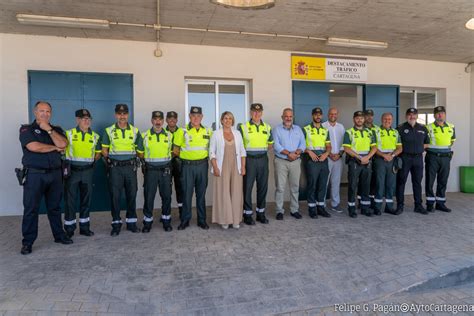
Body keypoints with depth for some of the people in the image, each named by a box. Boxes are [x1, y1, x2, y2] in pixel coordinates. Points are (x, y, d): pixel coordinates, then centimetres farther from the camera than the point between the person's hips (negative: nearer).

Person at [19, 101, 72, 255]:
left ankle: (59, 235, 22)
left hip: (55, 174, 4)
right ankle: (27, 242, 10)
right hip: (34, 174, -3)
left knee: (54, 207, 12)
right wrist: (55, 147, -4)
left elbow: (62, 144, -6)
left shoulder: (56, 130, 13)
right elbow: (34, 147, -15)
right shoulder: (26, 129, 2)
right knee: (31, 209, 1)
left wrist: (48, 129, -9)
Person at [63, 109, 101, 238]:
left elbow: (98, 153, 18)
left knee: (86, 199, 9)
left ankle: (84, 227, 20)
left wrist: (90, 160, 7)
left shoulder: (95, 136, 7)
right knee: (70, 199, 2)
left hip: (87, 171, 3)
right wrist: (67, 161, -6)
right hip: (72, 170, -3)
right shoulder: (68, 134, -2)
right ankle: (69, 228, 13)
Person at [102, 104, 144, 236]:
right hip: (115, 168, -1)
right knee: (115, 195, 2)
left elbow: (140, 151, 7)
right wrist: (110, 160, 4)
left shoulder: (135, 131, 5)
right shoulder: (109, 131, 2)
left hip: (130, 167, 1)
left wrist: (130, 157, 3)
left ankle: (131, 222, 19)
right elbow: (104, 150, 6)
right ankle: (116, 224, 13)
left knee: (131, 195, 6)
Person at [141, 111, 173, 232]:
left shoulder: (169, 135, 6)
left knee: (166, 196, 6)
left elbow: (172, 151, 16)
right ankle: (147, 222, 15)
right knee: (149, 196, 2)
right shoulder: (145, 135, 2)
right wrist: (144, 163, 3)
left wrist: (166, 159, 7)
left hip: (165, 170, 1)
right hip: (150, 170, -1)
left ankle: (166, 221, 19)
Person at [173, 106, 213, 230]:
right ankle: (185, 220, 15)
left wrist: (204, 156, 4)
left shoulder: (208, 131, 6)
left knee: (201, 193, 9)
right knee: (187, 193, 2)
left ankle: (202, 220, 19)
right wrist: (186, 156, 3)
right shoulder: (182, 131, -3)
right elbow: (175, 150, 1)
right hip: (188, 166, -2)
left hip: (202, 165, 3)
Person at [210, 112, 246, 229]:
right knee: (223, 193, -2)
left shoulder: (237, 133, 11)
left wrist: (243, 167, 4)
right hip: (222, 168, -3)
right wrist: (215, 168, -10)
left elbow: (242, 151, 11)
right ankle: (224, 220, 8)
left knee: (236, 193, 3)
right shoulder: (216, 134, 2)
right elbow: (212, 152, -1)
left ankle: (236, 220, 13)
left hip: (236, 168, 3)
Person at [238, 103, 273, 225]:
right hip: (249, 160, -4)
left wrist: (263, 149, 5)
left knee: (263, 187, 9)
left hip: (263, 159, 4)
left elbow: (270, 144, 19)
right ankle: (247, 214, 11)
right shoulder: (243, 127, -2)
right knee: (247, 187, 0)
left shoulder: (267, 127, 10)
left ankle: (261, 213, 22)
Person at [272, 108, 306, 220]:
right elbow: (276, 145, -9)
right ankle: (279, 211, 7)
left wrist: (296, 153, -12)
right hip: (281, 161, -3)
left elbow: (303, 144, 6)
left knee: (295, 187, 8)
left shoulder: (298, 129, 14)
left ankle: (294, 210, 19)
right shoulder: (277, 129, 2)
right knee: (280, 187, -2)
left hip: (295, 161, 3)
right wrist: (288, 153, -16)